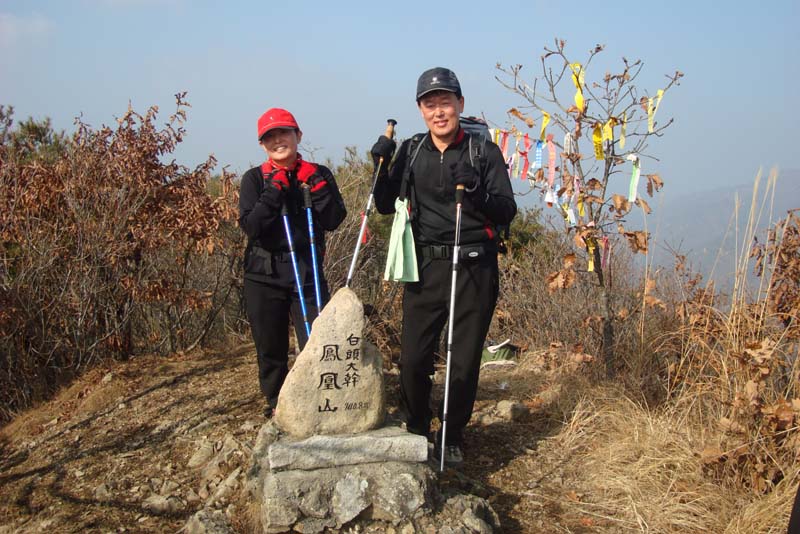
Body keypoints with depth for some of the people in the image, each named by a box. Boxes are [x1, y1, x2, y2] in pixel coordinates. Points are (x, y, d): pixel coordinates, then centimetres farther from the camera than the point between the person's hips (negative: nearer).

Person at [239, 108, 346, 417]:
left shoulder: (317, 174, 6)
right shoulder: (255, 179, 2)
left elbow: (334, 220, -6)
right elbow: (250, 226, -11)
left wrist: (316, 184, -13)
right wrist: (275, 190, -15)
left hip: (308, 275, 0)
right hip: (265, 278, 0)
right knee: (271, 351, 11)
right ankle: (276, 405, 30)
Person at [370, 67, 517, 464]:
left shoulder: (485, 151, 0)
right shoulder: (410, 152, 8)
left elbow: (506, 213, -4)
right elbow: (386, 207, 13)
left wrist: (476, 189, -23)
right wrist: (382, 167, -4)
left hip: (473, 270, -2)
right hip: (425, 267, 2)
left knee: (464, 361, 6)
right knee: (413, 358, 1)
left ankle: (454, 438, 25)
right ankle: (415, 432, 23)